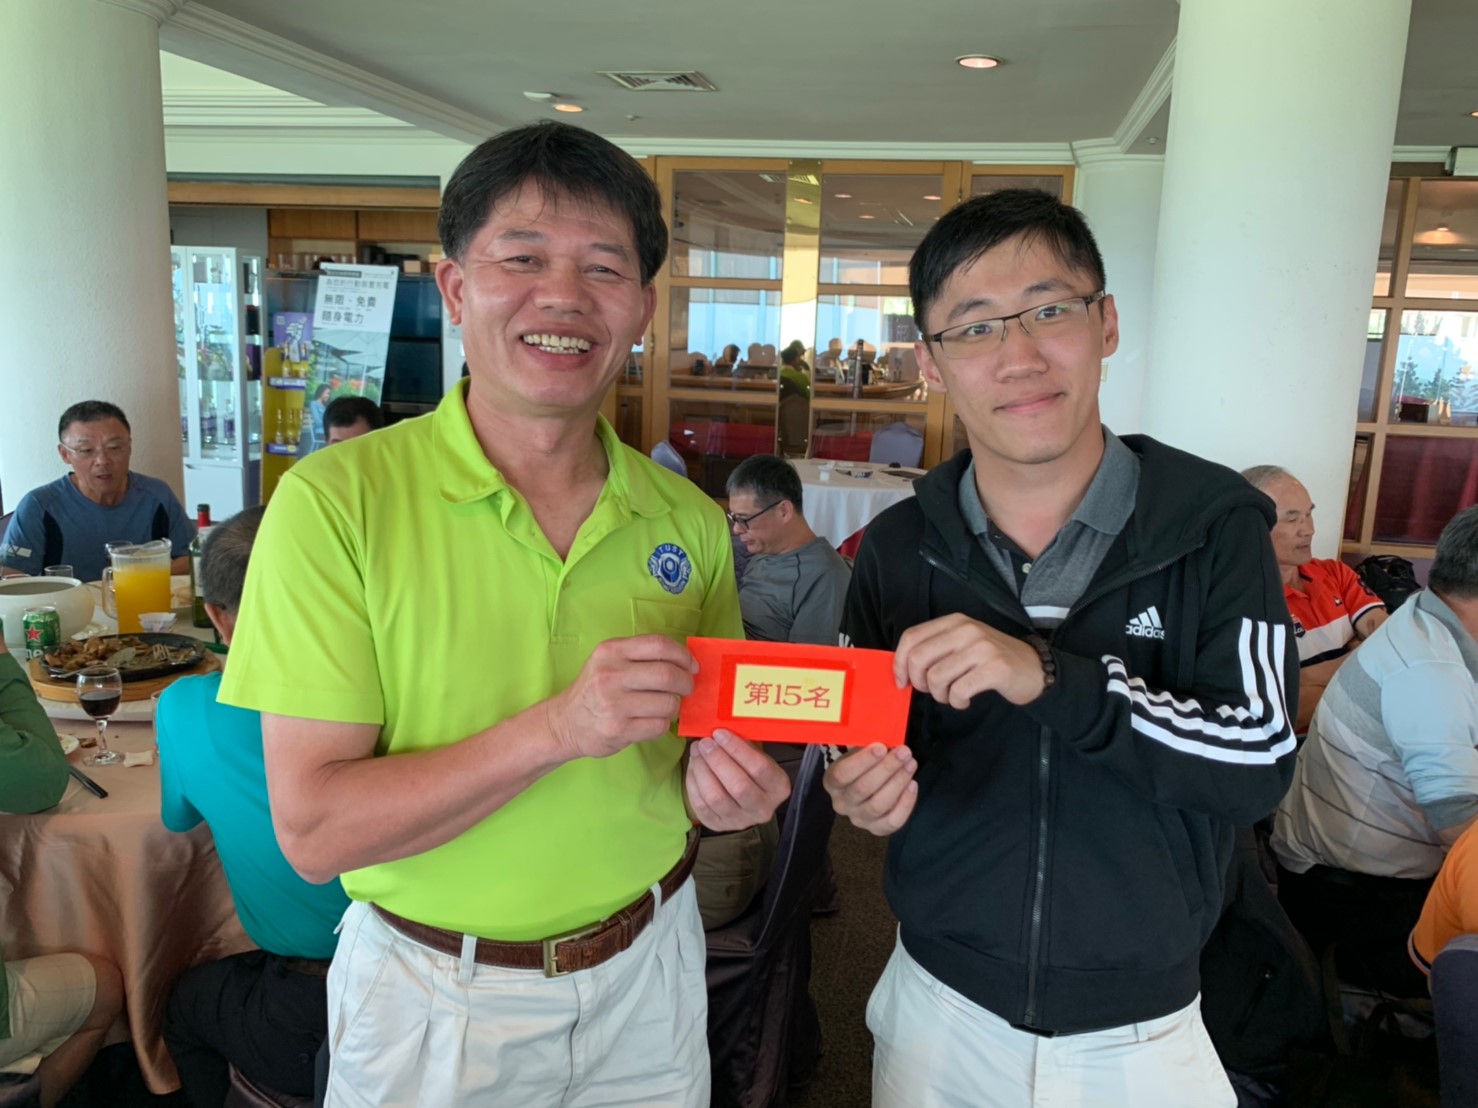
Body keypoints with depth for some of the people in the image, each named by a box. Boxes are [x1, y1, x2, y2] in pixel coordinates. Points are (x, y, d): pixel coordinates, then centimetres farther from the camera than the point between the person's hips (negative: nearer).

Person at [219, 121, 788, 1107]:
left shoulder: (689, 522, -6)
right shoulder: (334, 504, -17)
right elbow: (314, 829, -19)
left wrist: (726, 784, -16)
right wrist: (556, 727, -30)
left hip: (648, 971, 3)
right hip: (432, 999, -3)